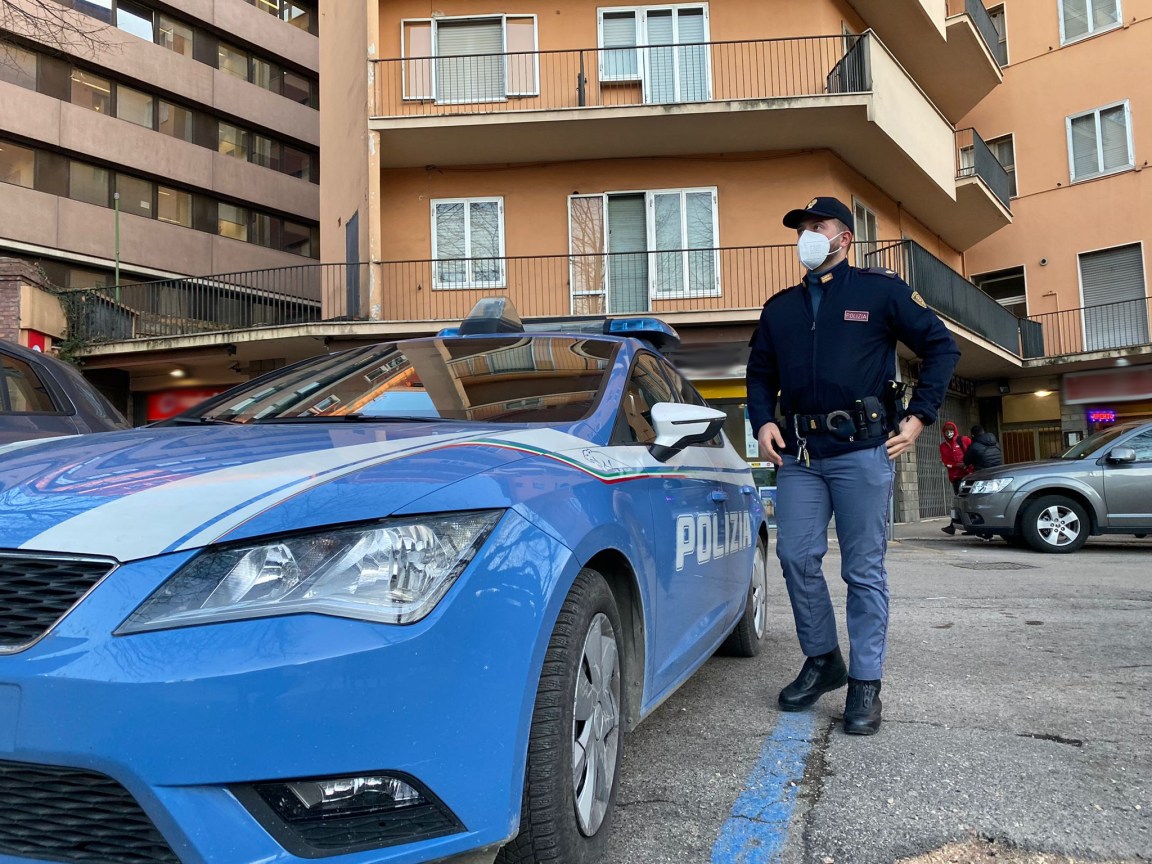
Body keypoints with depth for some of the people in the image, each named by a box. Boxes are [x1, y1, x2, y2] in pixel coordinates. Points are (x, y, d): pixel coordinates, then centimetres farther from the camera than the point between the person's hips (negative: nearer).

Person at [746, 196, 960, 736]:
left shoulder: (879, 290, 5)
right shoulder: (780, 308, 18)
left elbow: (941, 346, 6)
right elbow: (759, 373, 24)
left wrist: (919, 417, -2)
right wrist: (763, 422, 6)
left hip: (862, 449, -4)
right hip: (798, 453, 4)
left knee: (864, 570, 0)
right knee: (796, 556, 1)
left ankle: (866, 684, 10)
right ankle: (822, 661, 21)